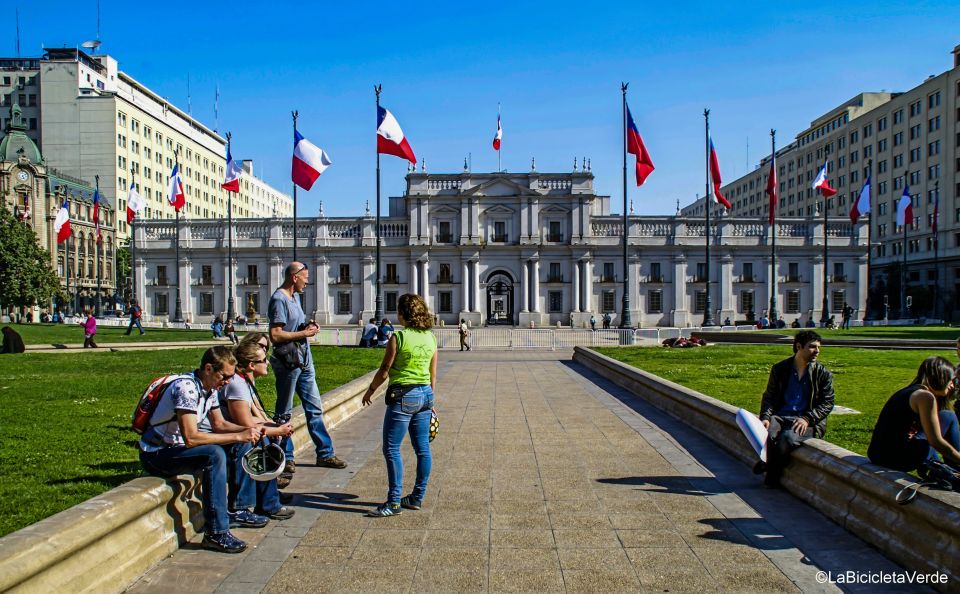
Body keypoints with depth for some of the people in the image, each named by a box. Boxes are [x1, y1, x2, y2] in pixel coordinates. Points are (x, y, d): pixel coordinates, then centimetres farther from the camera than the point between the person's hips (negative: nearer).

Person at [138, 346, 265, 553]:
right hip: (155, 454, -9)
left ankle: (233, 512, 9)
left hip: (177, 447, 9)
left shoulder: (209, 389, 2)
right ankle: (215, 532, -27)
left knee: (241, 446, 4)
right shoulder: (186, 387, -26)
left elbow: (219, 424, 12)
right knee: (214, 455, -32)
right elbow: (191, 438, -34)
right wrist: (238, 436, -30)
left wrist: (248, 431, -7)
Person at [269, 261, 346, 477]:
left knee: (315, 408, 11)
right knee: (284, 412, 5)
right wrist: (304, 333, -15)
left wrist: (308, 325, 6)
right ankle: (286, 457, 15)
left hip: (304, 361, 9)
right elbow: (275, 335, -22)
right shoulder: (279, 300, -15)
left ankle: (325, 453, 17)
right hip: (288, 362, -9)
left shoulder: (295, 297, 15)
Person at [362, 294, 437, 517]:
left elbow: (384, 372, -8)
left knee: (391, 449, 0)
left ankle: (394, 502, 3)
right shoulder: (430, 338, 6)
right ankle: (417, 497, 21)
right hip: (424, 395, 7)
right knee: (423, 448, 11)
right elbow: (433, 374, 11)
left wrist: (370, 390, 8)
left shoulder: (398, 337, -14)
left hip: (402, 396, -7)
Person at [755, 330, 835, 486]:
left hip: (808, 422, -2)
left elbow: (827, 403, 2)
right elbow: (769, 397, 11)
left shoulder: (823, 374, 8)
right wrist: (765, 417, -9)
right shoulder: (780, 369, 12)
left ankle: (771, 470, -7)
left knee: (788, 437, -34)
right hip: (780, 417, 2)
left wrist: (807, 419, -14)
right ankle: (772, 468, -4)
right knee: (765, 434, -32)